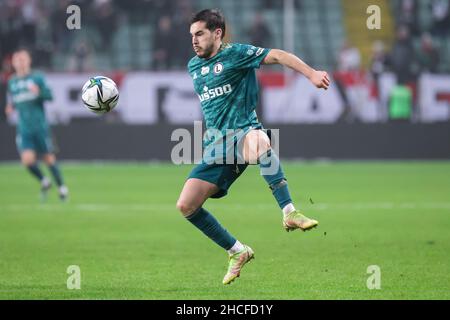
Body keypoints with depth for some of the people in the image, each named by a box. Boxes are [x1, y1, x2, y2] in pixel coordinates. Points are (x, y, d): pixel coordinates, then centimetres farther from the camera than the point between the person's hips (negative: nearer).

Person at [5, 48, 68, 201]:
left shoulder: (37, 78, -2)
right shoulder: (12, 82, 10)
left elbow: (49, 95, -9)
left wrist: (39, 92, -28)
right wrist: (10, 108, 3)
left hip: (40, 126, -2)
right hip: (24, 129, 2)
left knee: (48, 158, 3)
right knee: (27, 159, -14)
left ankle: (61, 186, 23)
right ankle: (44, 182, 13)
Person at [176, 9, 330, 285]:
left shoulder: (234, 54, -2)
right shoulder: (194, 66, 19)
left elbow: (277, 56, -13)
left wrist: (311, 74, -25)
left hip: (244, 132, -7)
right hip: (216, 147, 7)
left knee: (258, 142, -45)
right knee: (186, 205, -6)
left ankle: (290, 213, -44)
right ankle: (238, 252, 11)